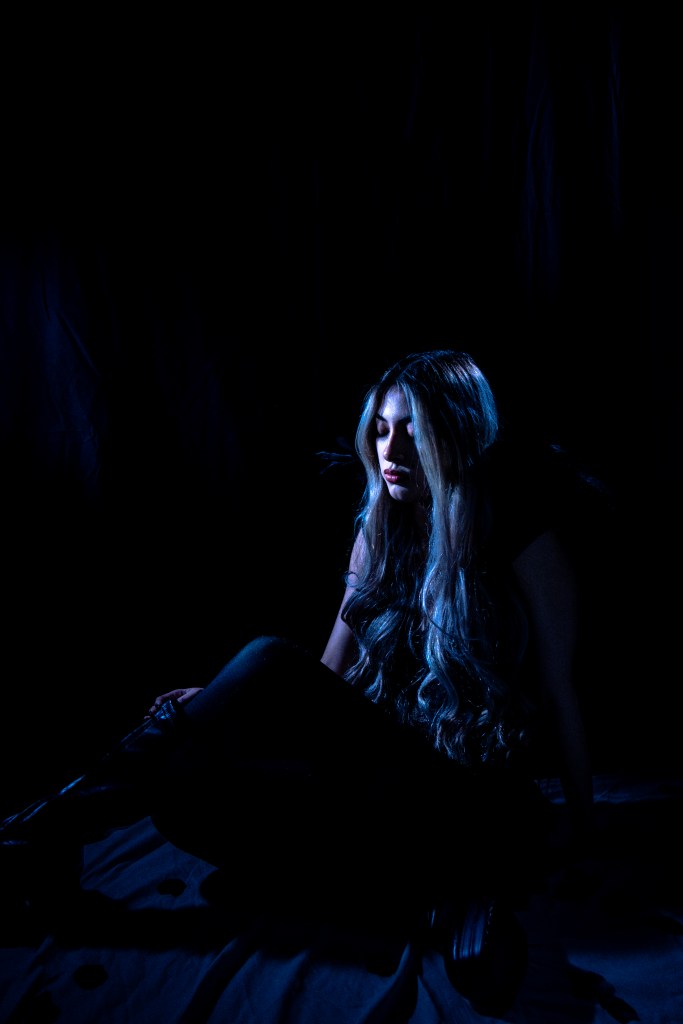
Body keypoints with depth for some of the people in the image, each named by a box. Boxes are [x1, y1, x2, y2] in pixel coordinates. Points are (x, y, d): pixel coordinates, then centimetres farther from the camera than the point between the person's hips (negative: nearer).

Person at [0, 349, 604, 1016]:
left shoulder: (519, 533, -7)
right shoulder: (378, 528, 8)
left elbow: (560, 690, -2)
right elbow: (330, 676, 8)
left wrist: (580, 821, 3)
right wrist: (223, 707, -6)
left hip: (475, 806, -5)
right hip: (385, 772, 6)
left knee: (272, 663, -29)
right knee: (179, 784, -21)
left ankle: (60, 823, -22)